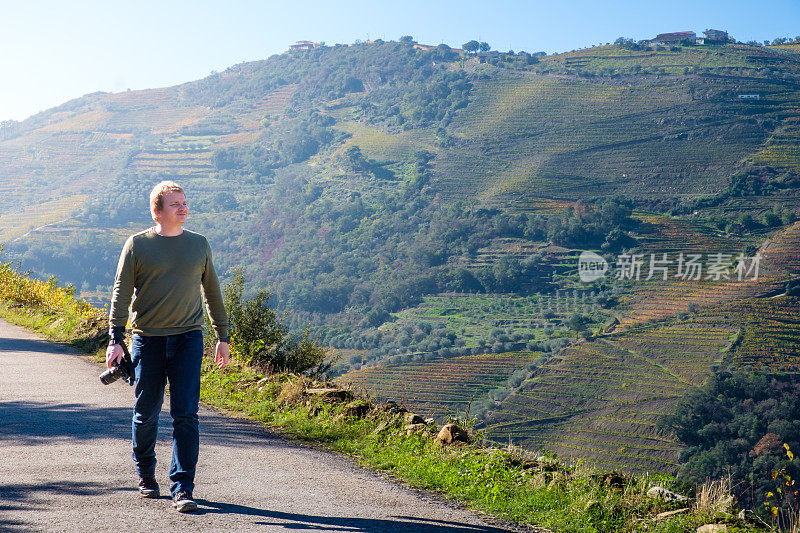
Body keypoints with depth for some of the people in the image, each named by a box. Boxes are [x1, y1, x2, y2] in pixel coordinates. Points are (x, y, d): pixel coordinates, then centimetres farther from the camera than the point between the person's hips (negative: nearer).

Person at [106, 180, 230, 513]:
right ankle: (146, 474, 31)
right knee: (146, 413, 8)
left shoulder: (199, 245, 8)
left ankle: (182, 488, -3)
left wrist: (222, 337, 15)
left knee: (186, 415, -6)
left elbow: (212, 292, 16)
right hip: (148, 340, -1)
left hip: (188, 339, 1)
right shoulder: (138, 245, 2)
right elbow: (121, 294, 1)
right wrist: (116, 339, -7)